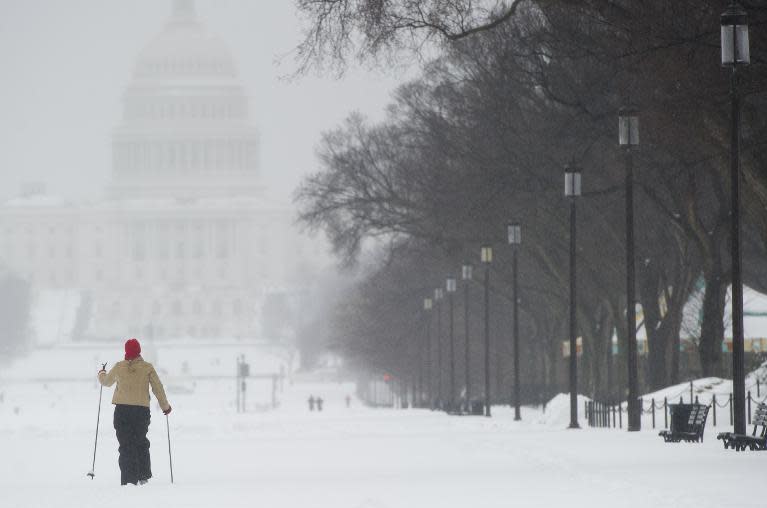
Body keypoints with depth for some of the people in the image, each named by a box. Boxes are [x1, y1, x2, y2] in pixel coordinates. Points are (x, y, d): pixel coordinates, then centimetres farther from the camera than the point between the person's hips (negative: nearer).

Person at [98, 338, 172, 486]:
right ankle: (143, 476, 19)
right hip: (142, 410, 0)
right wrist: (165, 406, 14)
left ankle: (129, 479, -5)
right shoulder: (147, 368, -3)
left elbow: (106, 381, 18)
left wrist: (101, 374, 42)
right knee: (141, 443, 20)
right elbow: (158, 388, 0)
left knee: (126, 446, 2)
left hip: (122, 410, 0)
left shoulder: (119, 367, 0)